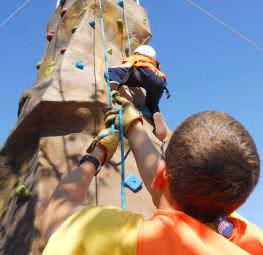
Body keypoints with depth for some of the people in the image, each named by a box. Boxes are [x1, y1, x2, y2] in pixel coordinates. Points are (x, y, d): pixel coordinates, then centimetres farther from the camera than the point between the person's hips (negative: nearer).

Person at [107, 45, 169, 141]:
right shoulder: (154, 66, 45)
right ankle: (158, 116, -6)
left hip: (144, 72, -5)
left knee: (110, 71, 4)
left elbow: (126, 67, 12)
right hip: (160, 82, 5)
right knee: (152, 106, 29)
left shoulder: (134, 58, 31)